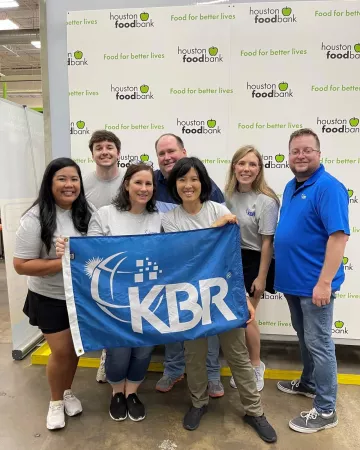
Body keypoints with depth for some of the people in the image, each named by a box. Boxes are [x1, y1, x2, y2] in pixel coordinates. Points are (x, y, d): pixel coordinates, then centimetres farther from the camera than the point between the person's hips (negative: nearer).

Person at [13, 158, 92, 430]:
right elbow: (21, 265, -19)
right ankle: (56, 401, 34)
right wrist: (63, 263, -27)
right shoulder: (36, 218, -18)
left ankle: (68, 392, 44)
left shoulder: (85, 213, -1)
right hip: (49, 299, -5)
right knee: (61, 352, 5)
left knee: (75, 348, 18)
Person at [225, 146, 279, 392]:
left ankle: (256, 366, 27)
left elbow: (267, 242, -13)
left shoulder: (266, 201, -15)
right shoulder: (228, 195, 0)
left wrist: (262, 276, -11)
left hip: (254, 260, -5)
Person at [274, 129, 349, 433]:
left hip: (314, 283, -8)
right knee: (305, 338, 23)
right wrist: (282, 272, 15)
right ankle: (309, 383, 43)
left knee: (319, 343, 3)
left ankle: (325, 410, 19)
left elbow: (339, 236, -23)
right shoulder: (291, 187, 11)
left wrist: (324, 282, -26)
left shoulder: (329, 187, -16)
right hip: (293, 280, 9)